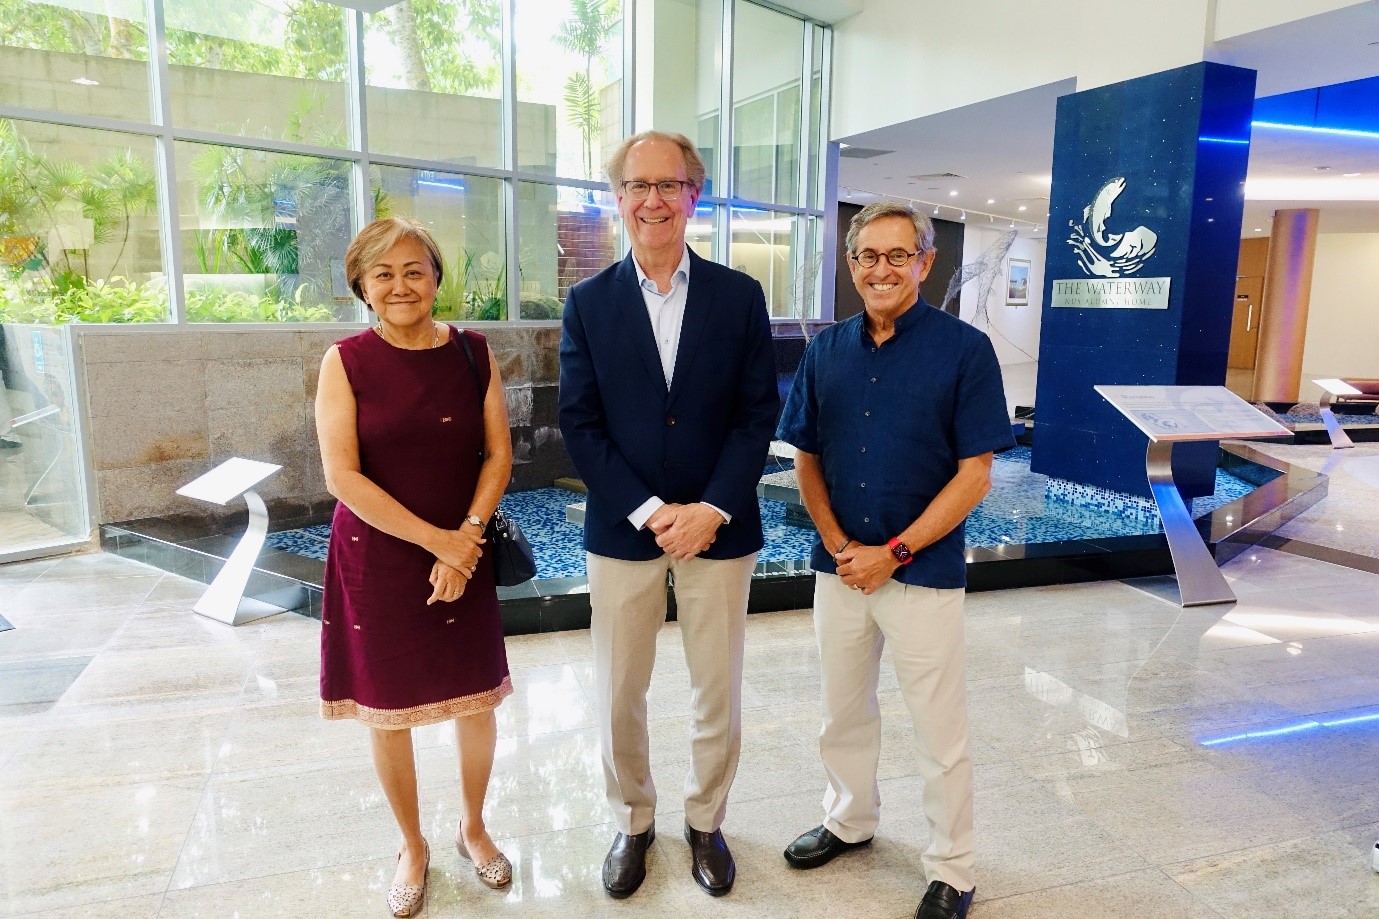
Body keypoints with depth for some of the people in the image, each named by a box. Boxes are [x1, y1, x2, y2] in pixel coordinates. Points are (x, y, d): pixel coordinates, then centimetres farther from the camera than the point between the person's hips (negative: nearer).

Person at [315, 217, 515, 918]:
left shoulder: (473, 354, 0)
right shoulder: (346, 361, -7)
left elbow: (499, 454, 0)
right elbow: (343, 476, -13)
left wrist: (467, 537, -13)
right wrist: (436, 540, -17)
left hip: (463, 556, 2)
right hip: (376, 558, -1)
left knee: (476, 700, 10)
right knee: (387, 709, 11)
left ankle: (472, 826, 37)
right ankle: (413, 847, 35)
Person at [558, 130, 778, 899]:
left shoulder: (740, 295, 1)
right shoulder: (589, 302, 1)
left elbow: (759, 414, -3)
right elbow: (580, 425, -4)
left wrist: (711, 510, -14)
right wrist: (650, 511, -14)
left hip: (718, 529, 0)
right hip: (623, 529, 0)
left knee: (720, 692, 11)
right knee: (619, 695, 11)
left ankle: (706, 822, 35)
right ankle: (633, 822, 34)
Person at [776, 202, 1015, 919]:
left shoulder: (965, 349, -9)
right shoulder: (826, 350, 4)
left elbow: (974, 474, -11)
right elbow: (806, 459, 7)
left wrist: (894, 552, -15)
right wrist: (838, 544, -6)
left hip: (923, 571, -4)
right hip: (839, 565, 4)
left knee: (940, 733, 9)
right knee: (843, 712, 19)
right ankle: (849, 819, 43)